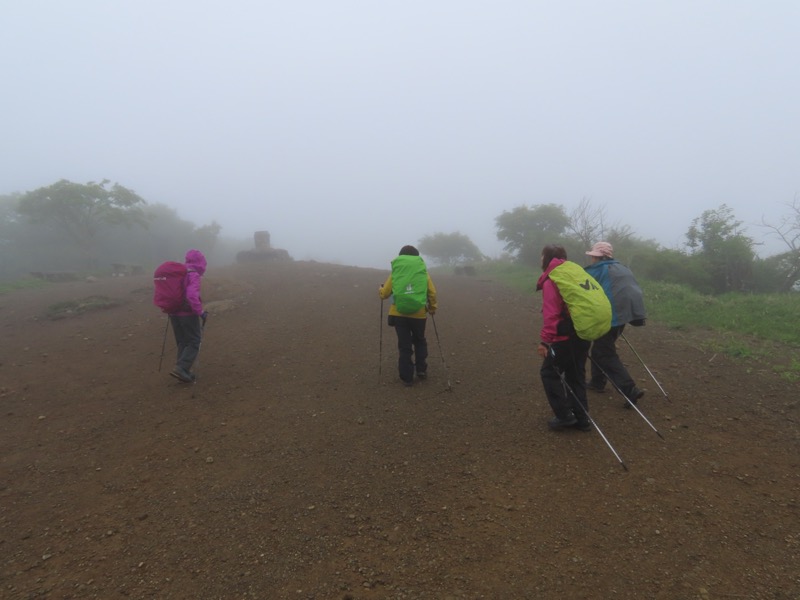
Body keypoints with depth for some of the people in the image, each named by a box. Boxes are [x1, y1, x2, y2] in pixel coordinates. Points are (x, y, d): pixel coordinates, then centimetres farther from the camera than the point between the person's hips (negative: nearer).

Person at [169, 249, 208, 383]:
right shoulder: (193, 275, -15)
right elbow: (192, 296, -28)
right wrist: (200, 312, -20)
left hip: (174, 313, 8)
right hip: (188, 314, -8)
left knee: (183, 343, 15)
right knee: (194, 343, 2)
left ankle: (184, 372, 16)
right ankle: (180, 369, -11)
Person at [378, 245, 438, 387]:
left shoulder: (395, 273, 2)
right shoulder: (423, 272, 3)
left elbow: (385, 293, 2)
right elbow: (432, 293, 0)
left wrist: (380, 290, 25)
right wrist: (432, 308, 17)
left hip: (399, 314, 0)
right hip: (419, 313, 1)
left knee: (404, 345, 8)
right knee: (419, 341, 24)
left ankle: (407, 377, 11)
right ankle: (421, 370, 24)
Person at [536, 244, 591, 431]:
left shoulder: (551, 281, -11)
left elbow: (551, 313, -20)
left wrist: (545, 340, -21)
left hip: (565, 337, -8)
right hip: (582, 334, 8)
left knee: (549, 373, 5)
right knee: (576, 375, 16)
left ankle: (565, 416, 6)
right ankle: (582, 418, 20)